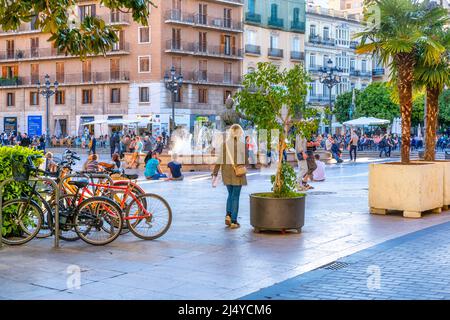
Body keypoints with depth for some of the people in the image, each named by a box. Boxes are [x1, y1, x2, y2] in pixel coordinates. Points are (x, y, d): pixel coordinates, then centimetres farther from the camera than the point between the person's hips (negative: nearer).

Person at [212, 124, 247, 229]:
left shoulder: (225, 143, -1)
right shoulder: (242, 144, -8)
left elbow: (220, 158, -3)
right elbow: (245, 159, -4)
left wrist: (215, 172, -1)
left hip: (226, 170, 3)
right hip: (238, 171, -3)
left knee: (230, 194, 19)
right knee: (235, 196, 3)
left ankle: (228, 215, 3)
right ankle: (234, 221, 2)